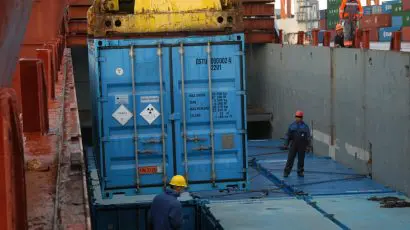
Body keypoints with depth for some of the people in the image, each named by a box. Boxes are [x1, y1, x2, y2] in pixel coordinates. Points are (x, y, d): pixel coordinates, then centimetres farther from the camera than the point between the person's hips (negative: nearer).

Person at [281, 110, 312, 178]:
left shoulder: (305, 126, 1)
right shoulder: (292, 125, 5)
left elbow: (308, 137, 2)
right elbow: (288, 136, 6)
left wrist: (308, 146, -3)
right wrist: (286, 144, 0)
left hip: (302, 146, 0)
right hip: (293, 145, 0)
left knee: (301, 159, 6)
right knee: (290, 159, -2)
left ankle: (300, 172, 18)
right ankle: (286, 172, 2)